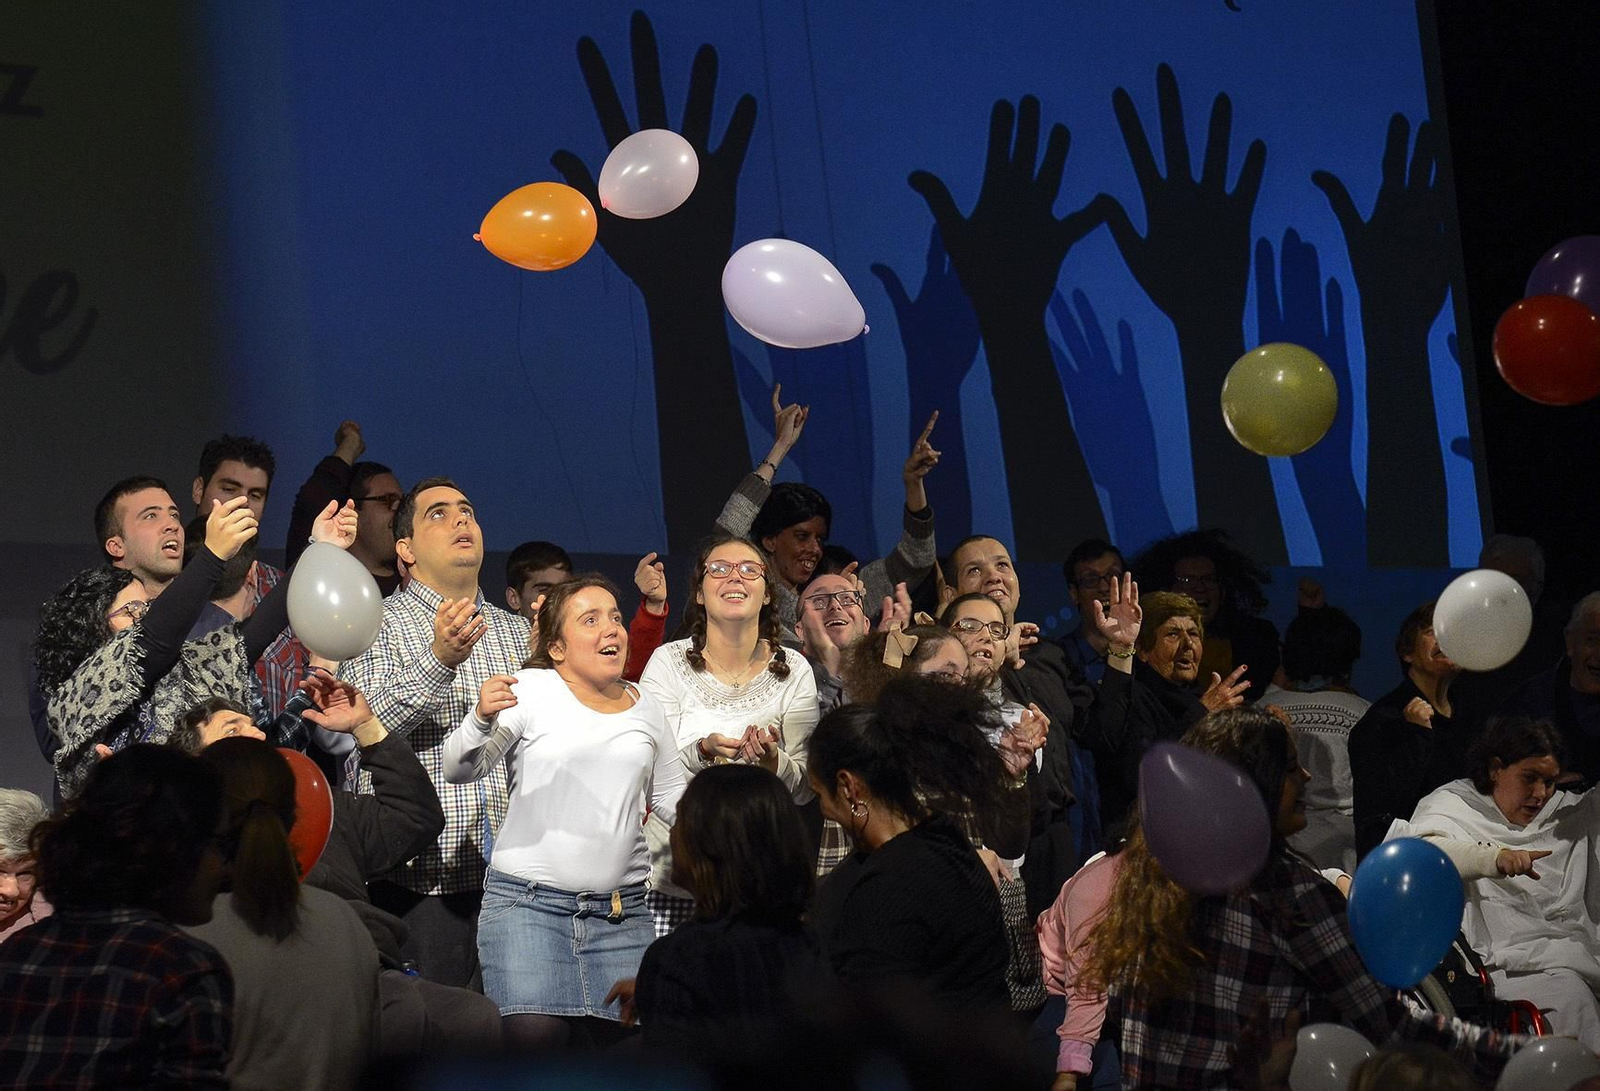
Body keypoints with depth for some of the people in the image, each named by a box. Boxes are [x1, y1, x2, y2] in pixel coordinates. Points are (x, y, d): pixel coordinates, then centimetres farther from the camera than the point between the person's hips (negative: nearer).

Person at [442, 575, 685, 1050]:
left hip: (623, 913, 4)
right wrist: (482, 719, -26)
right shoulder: (530, 690, 1)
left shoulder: (645, 707, 16)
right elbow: (457, 769, -7)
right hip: (527, 902, -4)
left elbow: (672, 797, 25)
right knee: (534, 1036, -20)